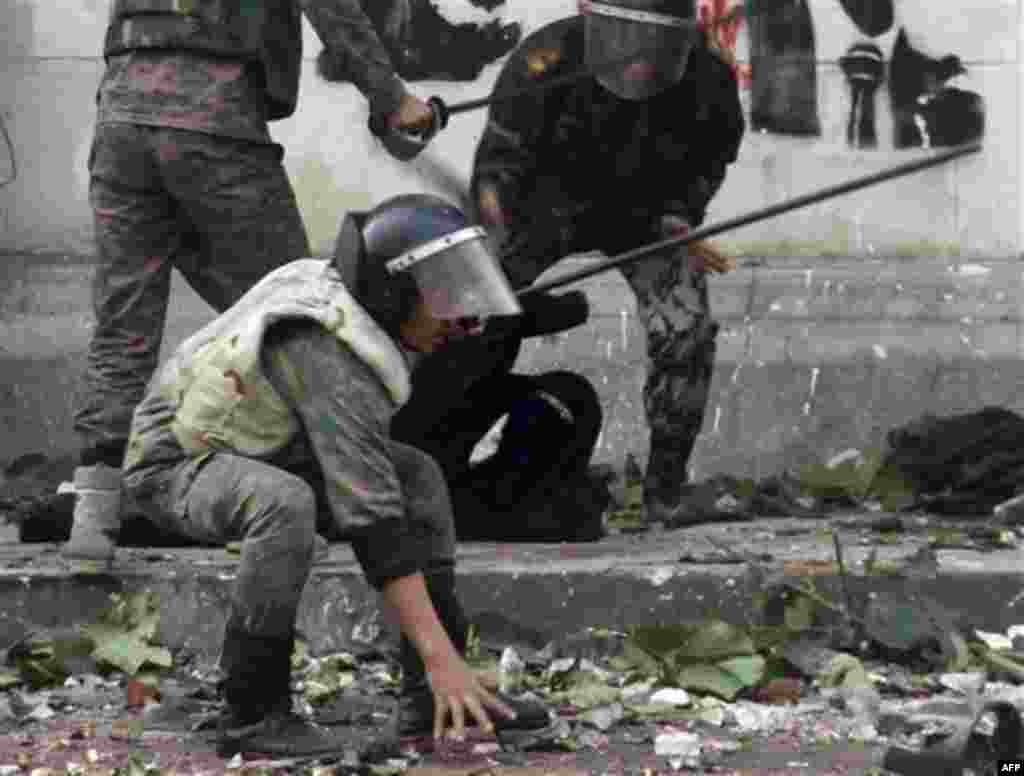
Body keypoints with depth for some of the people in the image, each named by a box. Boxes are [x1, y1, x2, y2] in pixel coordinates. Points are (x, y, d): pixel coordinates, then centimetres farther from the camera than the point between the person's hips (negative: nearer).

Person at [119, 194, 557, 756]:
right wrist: (440, 656, -39)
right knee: (286, 505, -40)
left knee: (419, 478, -3)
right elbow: (372, 519, -37)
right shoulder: (337, 370, -33)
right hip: (173, 467, -9)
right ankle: (254, 710, -25)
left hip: (241, 447, 9)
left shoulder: (343, 291, -6)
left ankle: (432, 698, -4)